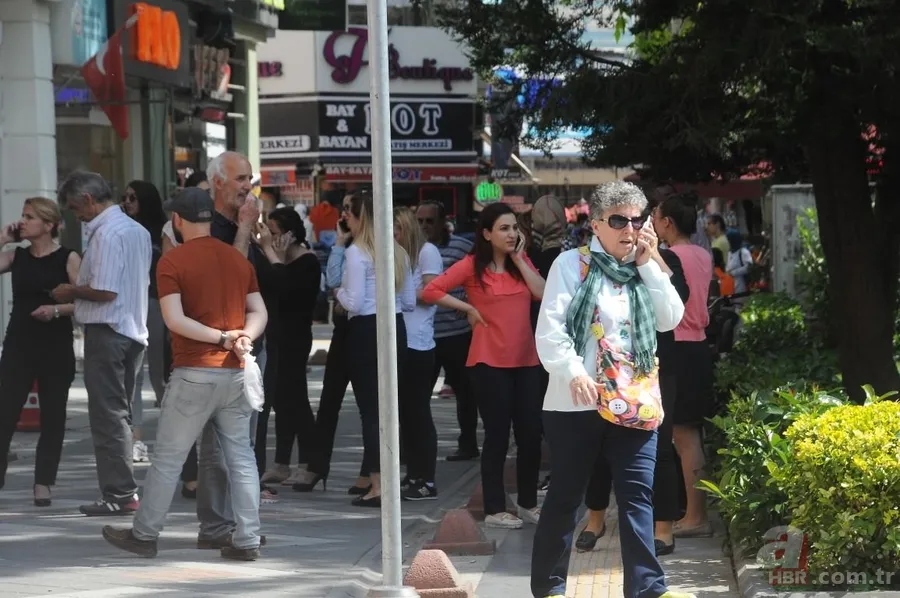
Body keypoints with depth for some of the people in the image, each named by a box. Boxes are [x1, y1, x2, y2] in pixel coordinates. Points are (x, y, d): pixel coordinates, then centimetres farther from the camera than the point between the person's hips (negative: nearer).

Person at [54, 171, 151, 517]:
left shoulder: (106, 233, -17)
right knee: (119, 414, 15)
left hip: (106, 332, -9)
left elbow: (105, 291, -23)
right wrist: (76, 295, 18)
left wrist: (70, 292, -5)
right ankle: (124, 490, 18)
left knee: (108, 415, -4)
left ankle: (119, 494, -3)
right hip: (133, 330, 9)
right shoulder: (137, 231, 13)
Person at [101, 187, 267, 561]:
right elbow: (258, 312, 8)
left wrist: (222, 337, -12)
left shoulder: (172, 262, -6)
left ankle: (145, 534, 13)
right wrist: (244, 337, -10)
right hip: (236, 372, 5)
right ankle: (247, 540, 3)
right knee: (241, 457, 6)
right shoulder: (238, 259, 11)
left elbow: (174, 319, -16)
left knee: (168, 457, 4)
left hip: (194, 372, -5)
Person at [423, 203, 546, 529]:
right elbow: (431, 291, -12)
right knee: (497, 435, -1)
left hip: (526, 360, 5)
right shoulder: (472, 265, -5)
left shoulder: (522, 262, 10)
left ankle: (528, 503, 20)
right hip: (490, 361, -5)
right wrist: (469, 309, -10)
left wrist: (519, 260, -6)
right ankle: (494, 510, 6)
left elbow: (544, 294, -6)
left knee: (531, 434, 7)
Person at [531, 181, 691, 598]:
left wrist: (649, 265, -2)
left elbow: (671, 319, 2)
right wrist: (573, 372, -24)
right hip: (578, 403, -4)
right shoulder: (572, 264, -1)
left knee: (638, 495, -3)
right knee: (565, 496, 5)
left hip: (634, 403, 4)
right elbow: (549, 330, -9)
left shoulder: (644, 269, 14)